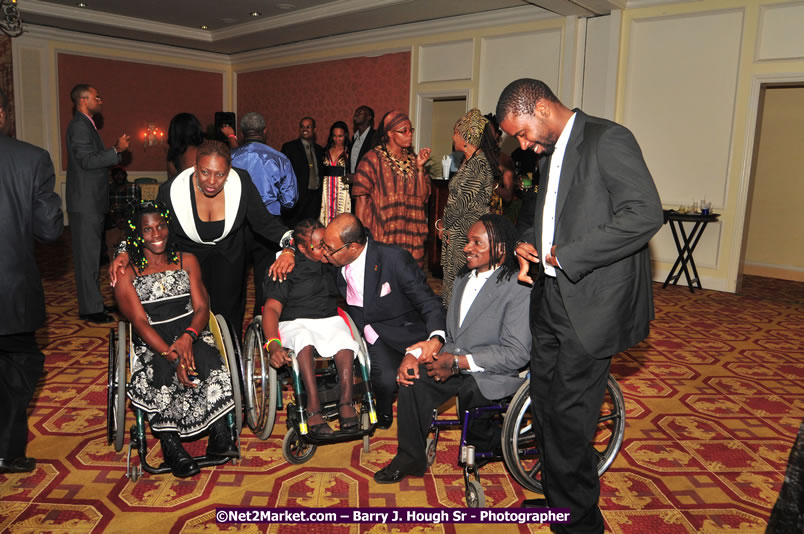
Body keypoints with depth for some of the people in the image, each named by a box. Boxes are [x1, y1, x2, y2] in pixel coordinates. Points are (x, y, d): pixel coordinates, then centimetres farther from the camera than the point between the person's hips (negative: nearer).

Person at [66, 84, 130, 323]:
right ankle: (91, 309, 1)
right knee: (88, 256, -5)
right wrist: (116, 150, -21)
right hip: (86, 203, -10)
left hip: (92, 202, 10)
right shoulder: (79, 126, -14)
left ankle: (92, 301, 25)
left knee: (91, 255, 15)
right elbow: (87, 161, -23)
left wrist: (115, 149, 9)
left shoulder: (85, 125, 18)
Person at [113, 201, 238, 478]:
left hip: (191, 337, 1)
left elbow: (202, 307, 5)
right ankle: (171, 445, -22)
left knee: (209, 364, -33)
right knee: (161, 373, -35)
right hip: (152, 344, -1)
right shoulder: (126, 273, 6)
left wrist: (187, 337, -18)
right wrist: (171, 356, -22)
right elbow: (140, 322, -5)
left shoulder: (187, 261, 13)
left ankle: (219, 436, -29)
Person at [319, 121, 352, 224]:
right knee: (326, 215, 1)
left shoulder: (349, 152, 2)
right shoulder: (326, 150, 13)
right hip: (326, 189, 3)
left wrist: (349, 178, -13)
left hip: (342, 189, -3)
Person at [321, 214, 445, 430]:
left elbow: (429, 303, -17)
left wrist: (436, 339, -35)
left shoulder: (395, 259, -20)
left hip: (400, 333, -2)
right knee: (386, 377, -27)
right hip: (365, 334, 2)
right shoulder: (337, 260, -3)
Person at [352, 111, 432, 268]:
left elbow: (423, 198, 5)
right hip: (381, 236, -4)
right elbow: (361, 199, -5)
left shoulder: (413, 159, 11)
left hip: (410, 236, 4)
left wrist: (420, 167, -4)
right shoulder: (373, 159, -3)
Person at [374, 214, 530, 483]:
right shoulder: (464, 279, 12)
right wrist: (415, 354, -6)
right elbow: (449, 335, 12)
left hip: (496, 375, -5)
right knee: (414, 376, -17)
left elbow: (516, 353, -19)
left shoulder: (518, 288, -15)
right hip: (457, 365, 6)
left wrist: (458, 362, -21)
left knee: (467, 389, -30)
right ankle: (410, 458, -2)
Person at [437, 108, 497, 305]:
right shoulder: (468, 161, 15)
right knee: (452, 279, 13)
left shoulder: (479, 164, -16)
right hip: (457, 232, 10)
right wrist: (444, 224, 10)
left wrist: (445, 225, -6)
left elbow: (463, 201, -18)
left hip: (468, 233, -10)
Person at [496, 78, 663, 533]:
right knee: (545, 403, 14)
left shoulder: (608, 140, -11)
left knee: (568, 415, -3)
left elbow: (645, 214, -21)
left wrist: (568, 256, -18)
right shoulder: (553, 153, 16)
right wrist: (529, 243, 7)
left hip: (592, 303, -9)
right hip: (553, 297, 9)